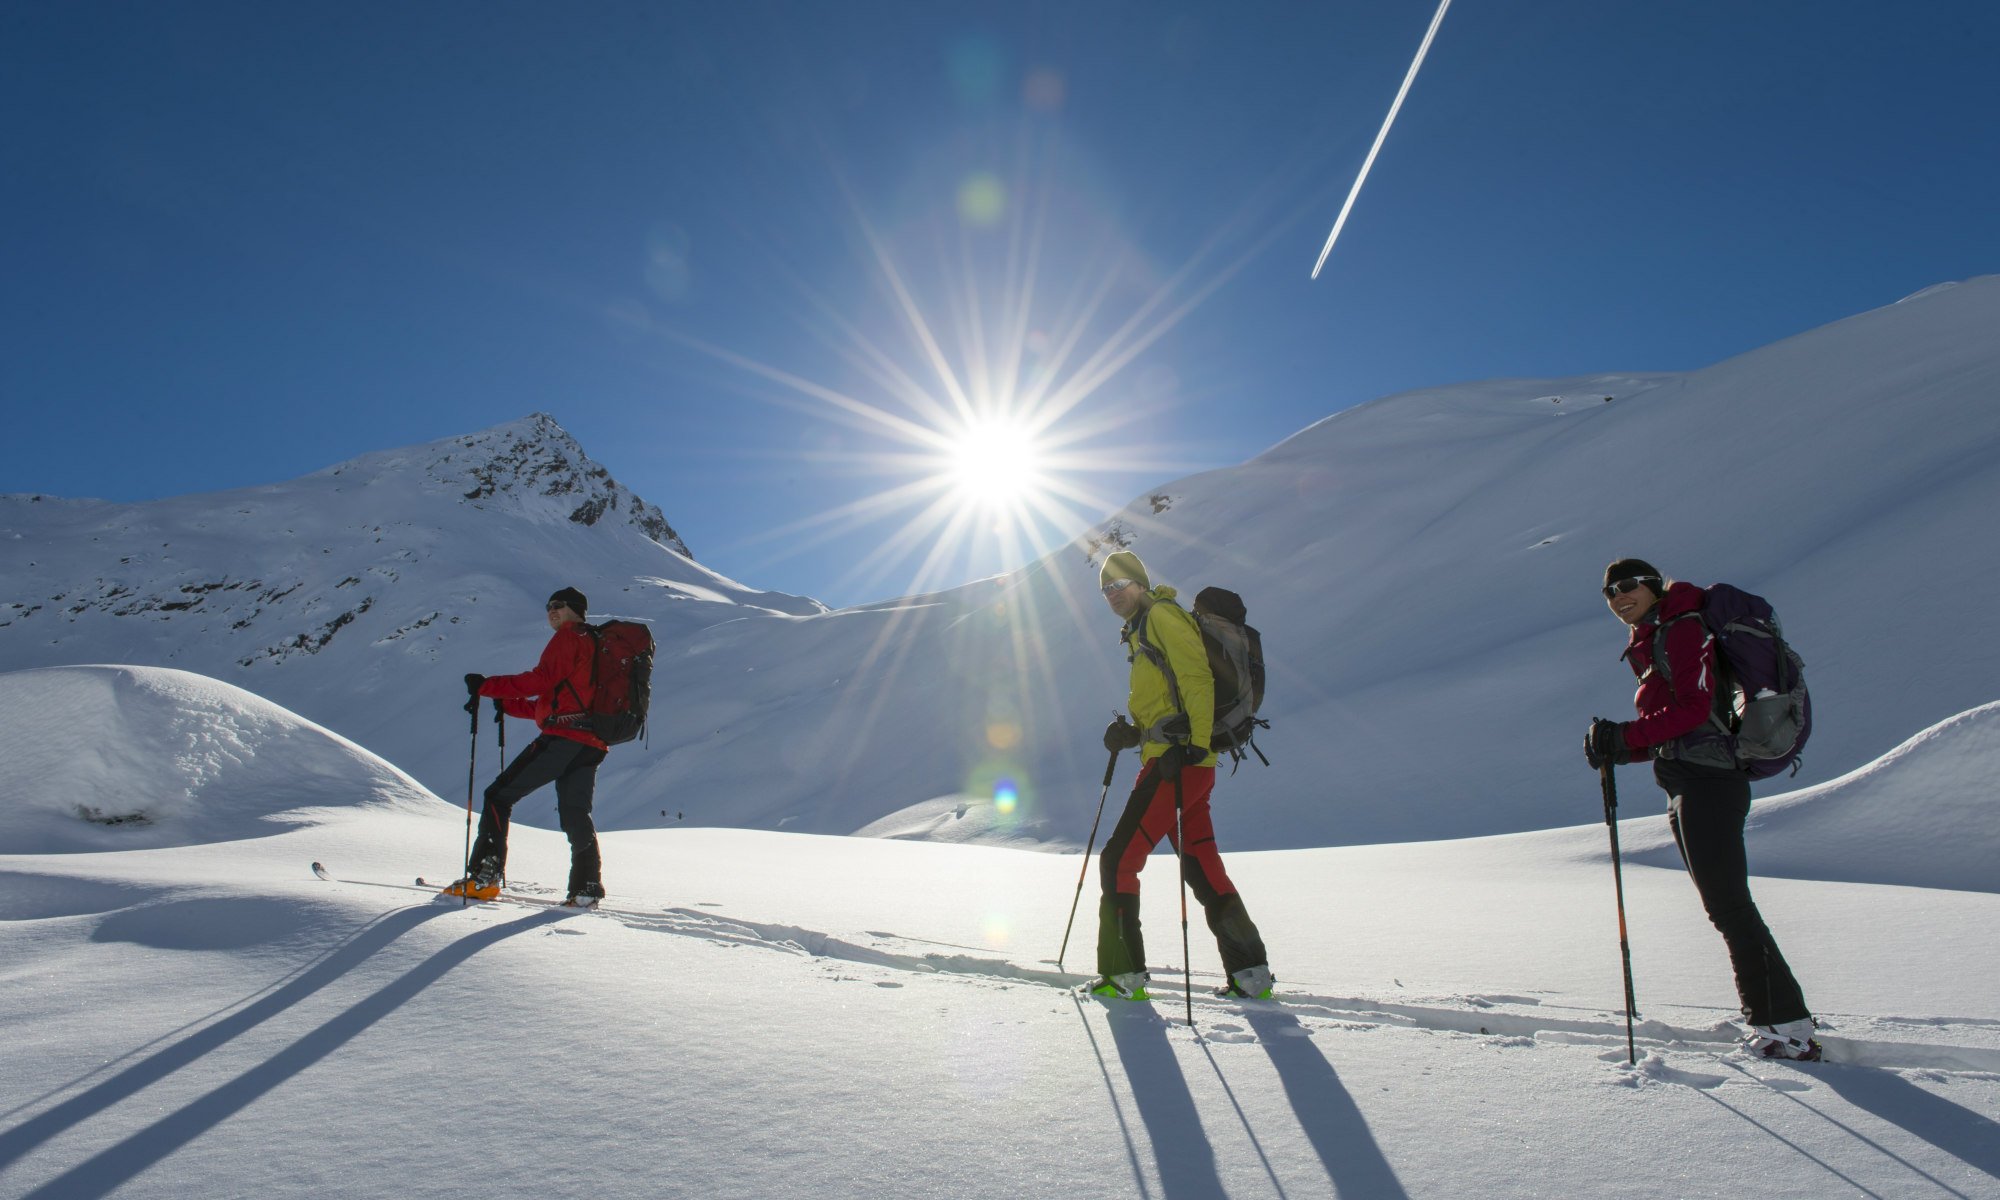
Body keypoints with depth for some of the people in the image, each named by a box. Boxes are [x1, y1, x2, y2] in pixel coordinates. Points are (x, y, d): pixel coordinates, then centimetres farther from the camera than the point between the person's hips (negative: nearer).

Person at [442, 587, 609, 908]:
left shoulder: (568, 638, 3)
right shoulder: (593, 646, 29)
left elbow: (542, 680, -12)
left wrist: (487, 685, -7)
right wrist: (502, 703, 23)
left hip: (563, 736, -9)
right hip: (591, 743, 9)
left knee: (500, 795, -3)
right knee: (575, 815, 11)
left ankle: (484, 876, -9)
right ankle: (587, 888, 5)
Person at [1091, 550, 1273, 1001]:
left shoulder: (1162, 615, -3)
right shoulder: (1140, 633, 26)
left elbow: (1196, 680, -15)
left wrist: (1193, 744, -24)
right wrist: (1130, 733, 11)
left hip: (1178, 762, -10)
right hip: (1186, 763, 10)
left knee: (1118, 860, -8)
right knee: (1202, 867, 12)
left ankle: (1123, 973, -4)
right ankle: (1249, 972, 17)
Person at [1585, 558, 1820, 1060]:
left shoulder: (1682, 629, -7)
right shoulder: (1653, 642, 21)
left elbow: (1694, 706, -19)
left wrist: (1627, 735, -20)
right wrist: (1617, 748, 6)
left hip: (1705, 782, -10)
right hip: (1691, 783, 10)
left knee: (1729, 906, -9)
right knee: (1727, 907, 11)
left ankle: (1789, 1028, -3)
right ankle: (1767, 1020, 18)